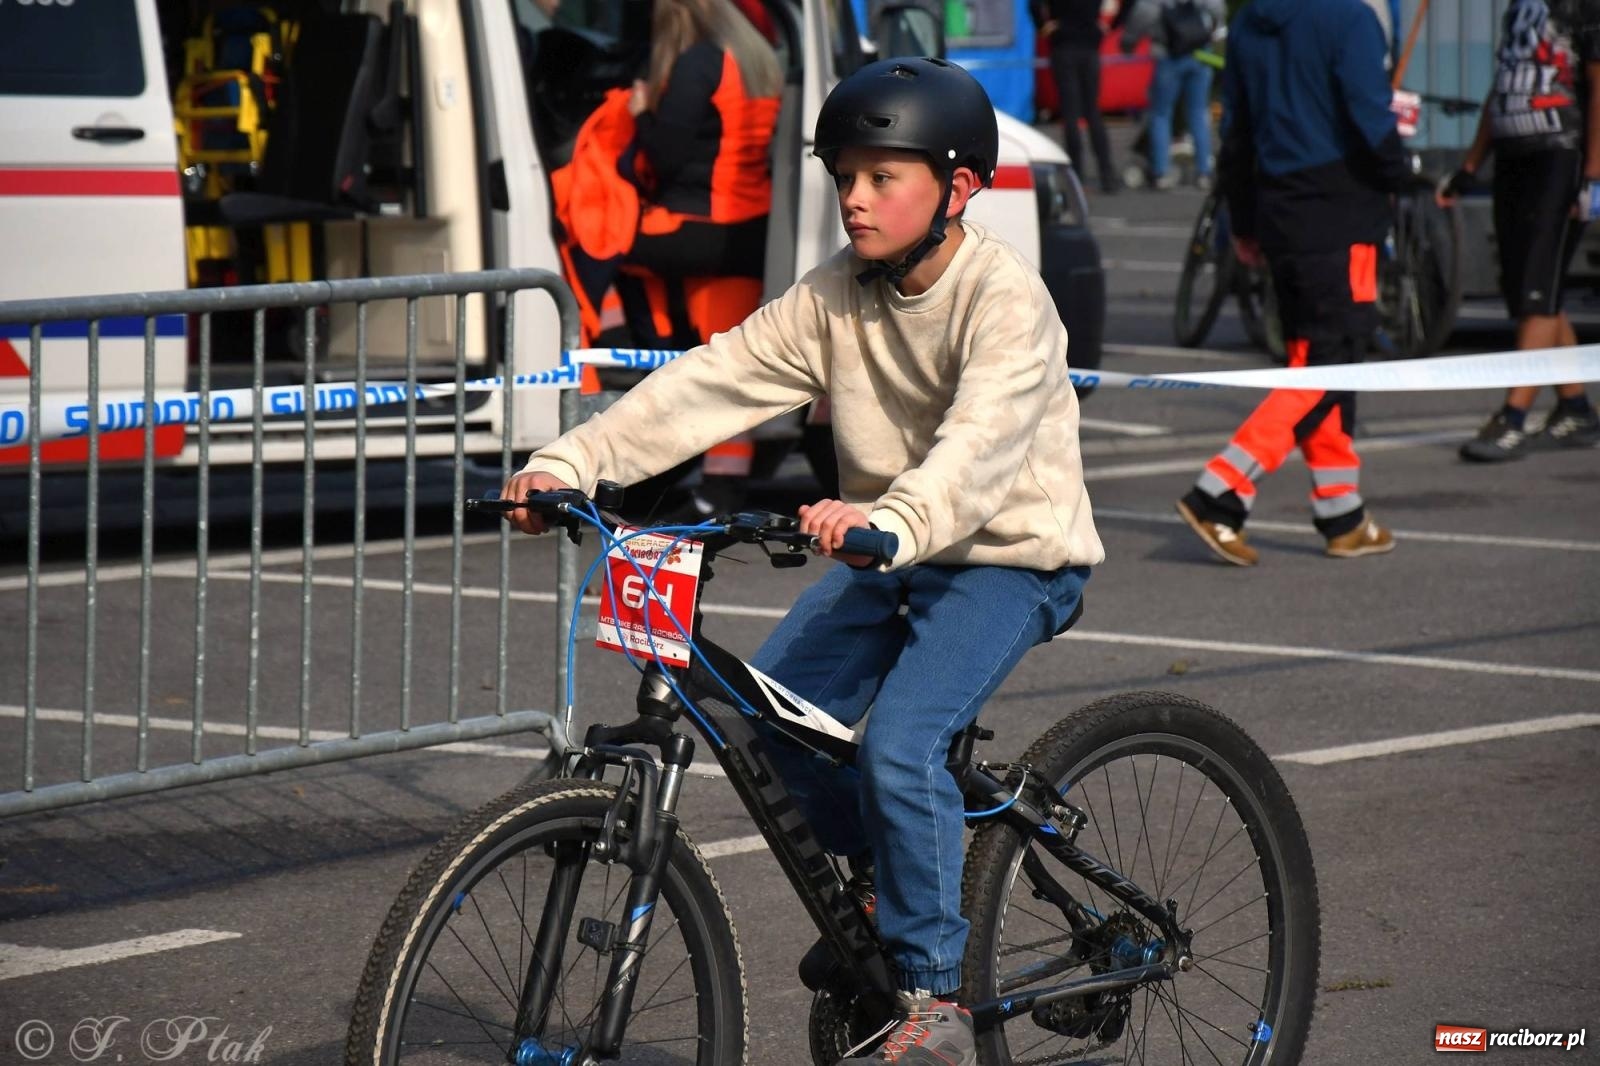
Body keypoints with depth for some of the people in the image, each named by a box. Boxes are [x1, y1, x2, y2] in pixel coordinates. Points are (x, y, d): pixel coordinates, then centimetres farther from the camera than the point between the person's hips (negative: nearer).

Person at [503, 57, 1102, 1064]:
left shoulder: (1006, 298, -20)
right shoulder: (837, 294, -1)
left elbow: (982, 442, -37)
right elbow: (716, 382, -6)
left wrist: (893, 519, -56)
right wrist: (571, 461, -17)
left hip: (1012, 554, -7)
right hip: (887, 555, 7)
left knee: (900, 743, -25)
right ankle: (888, 884, 17)